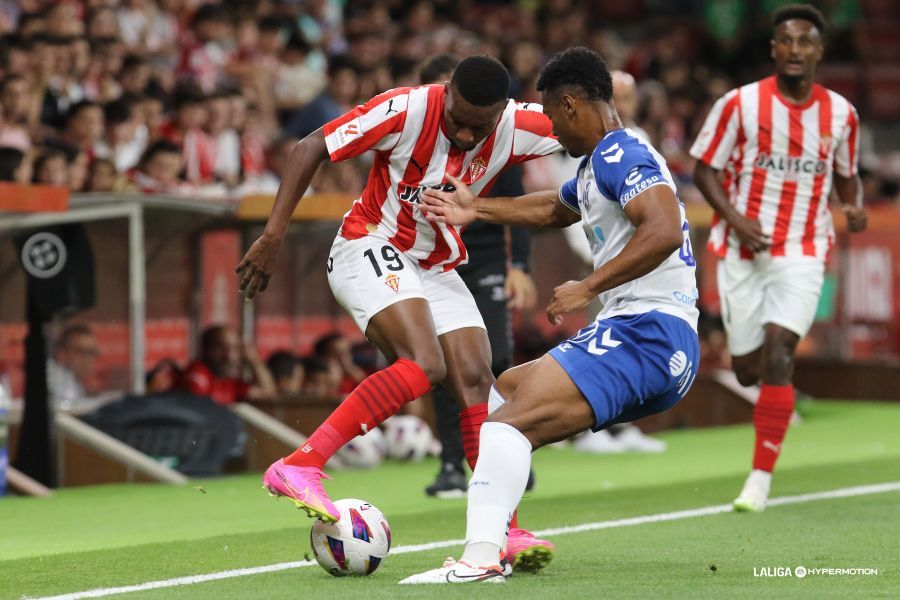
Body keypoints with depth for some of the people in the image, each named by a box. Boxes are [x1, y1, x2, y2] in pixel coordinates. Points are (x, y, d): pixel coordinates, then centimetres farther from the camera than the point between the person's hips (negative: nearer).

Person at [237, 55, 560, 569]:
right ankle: (298, 466, -29)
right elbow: (312, 148, -16)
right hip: (370, 249, -6)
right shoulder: (406, 110, -23)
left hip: (438, 267, 6)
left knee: (476, 379, -6)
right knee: (425, 364, -27)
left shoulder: (517, 128, -10)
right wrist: (273, 237, -18)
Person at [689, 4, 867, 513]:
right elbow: (705, 169, 0)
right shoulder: (740, 104, -5)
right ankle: (779, 388, 44)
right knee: (747, 370, 4)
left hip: (803, 252, 0)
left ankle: (761, 477, -14)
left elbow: (846, 174, 17)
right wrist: (734, 218, -16)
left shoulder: (840, 113, 2)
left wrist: (855, 205, -5)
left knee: (777, 353, -18)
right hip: (743, 252, 0)